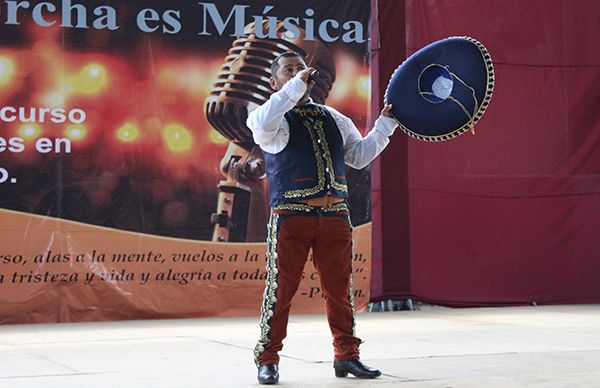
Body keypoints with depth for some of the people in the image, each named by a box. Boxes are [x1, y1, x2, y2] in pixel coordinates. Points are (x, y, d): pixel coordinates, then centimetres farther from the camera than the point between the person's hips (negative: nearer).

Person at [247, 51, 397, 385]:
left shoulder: (333, 118, 21)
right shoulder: (275, 119, 3)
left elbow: (359, 155, 21)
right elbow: (263, 123, -22)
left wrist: (385, 125, 12)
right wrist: (296, 86, -19)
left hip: (335, 216, 5)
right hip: (291, 216, -5)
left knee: (340, 288, 8)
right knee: (281, 287, -3)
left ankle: (347, 355, 18)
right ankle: (268, 360, 7)